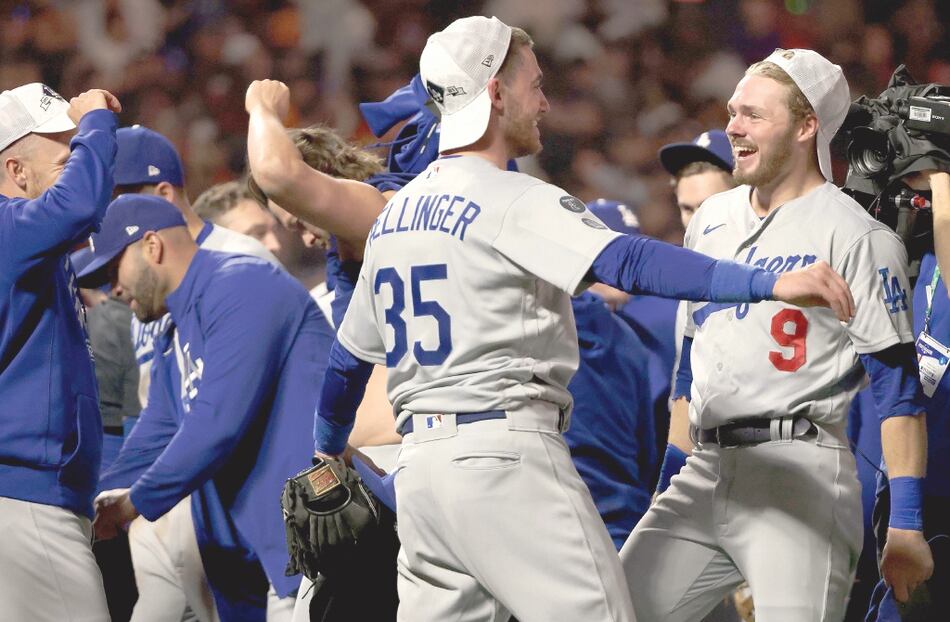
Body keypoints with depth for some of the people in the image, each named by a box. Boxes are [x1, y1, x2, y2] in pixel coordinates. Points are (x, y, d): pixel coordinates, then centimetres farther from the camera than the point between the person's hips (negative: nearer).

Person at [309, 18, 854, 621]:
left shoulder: (394, 215, 17)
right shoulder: (516, 201, -8)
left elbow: (349, 358, 26)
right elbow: (630, 262, -22)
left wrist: (329, 452, 43)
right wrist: (771, 283, -30)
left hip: (420, 464, 8)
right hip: (506, 456, -8)